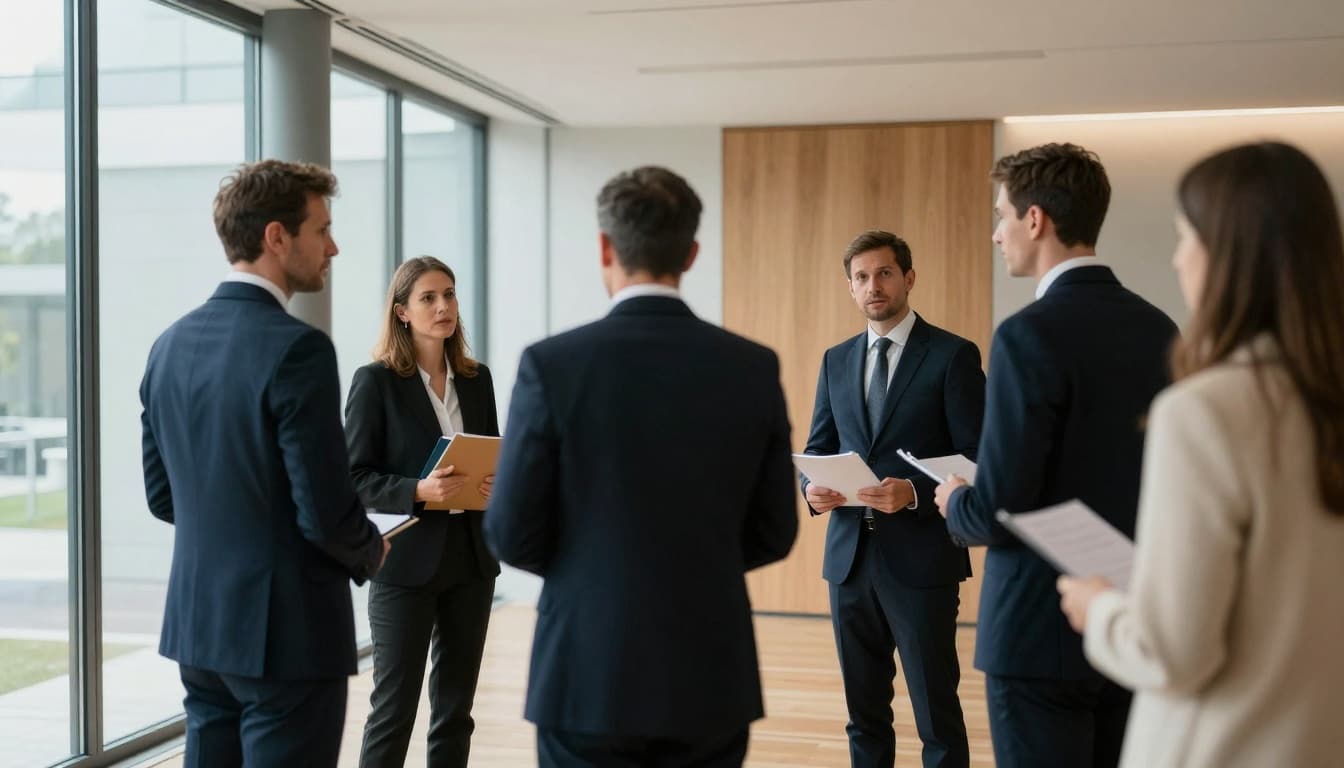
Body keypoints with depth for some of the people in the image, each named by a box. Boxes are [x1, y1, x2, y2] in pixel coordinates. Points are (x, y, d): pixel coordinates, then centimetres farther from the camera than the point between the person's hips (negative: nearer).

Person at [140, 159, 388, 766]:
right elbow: (324, 510, -20)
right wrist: (371, 554, 0)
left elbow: (162, 496, 11)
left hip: (198, 620, 8)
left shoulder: (171, 344, 5)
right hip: (285, 629, -8)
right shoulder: (296, 348, -19)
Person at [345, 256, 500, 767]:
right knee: (395, 705, 0)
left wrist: (497, 486, -7)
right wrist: (419, 491, -23)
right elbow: (355, 476, -9)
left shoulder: (477, 378, 8)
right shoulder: (375, 381, -7)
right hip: (406, 562, -5)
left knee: (455, 705, 11)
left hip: (471, 557, 5)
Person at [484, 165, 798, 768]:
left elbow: (512, 535, -7)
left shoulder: (553, 364, -12)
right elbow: (773, 534, 2)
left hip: (590, 678, -2)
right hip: (712, 679, 3)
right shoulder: (754, 368, -3)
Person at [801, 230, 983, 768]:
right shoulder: (836, 360, 12)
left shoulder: (953, 355, -4)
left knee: (936, 713, 3)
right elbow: (817, 448, 15)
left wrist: (914, 493, -23)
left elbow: (976, 460, -7)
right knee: (864, 712, 15)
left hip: (920, 557, -5)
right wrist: (812, 487, -7)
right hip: (850, 556, 5)